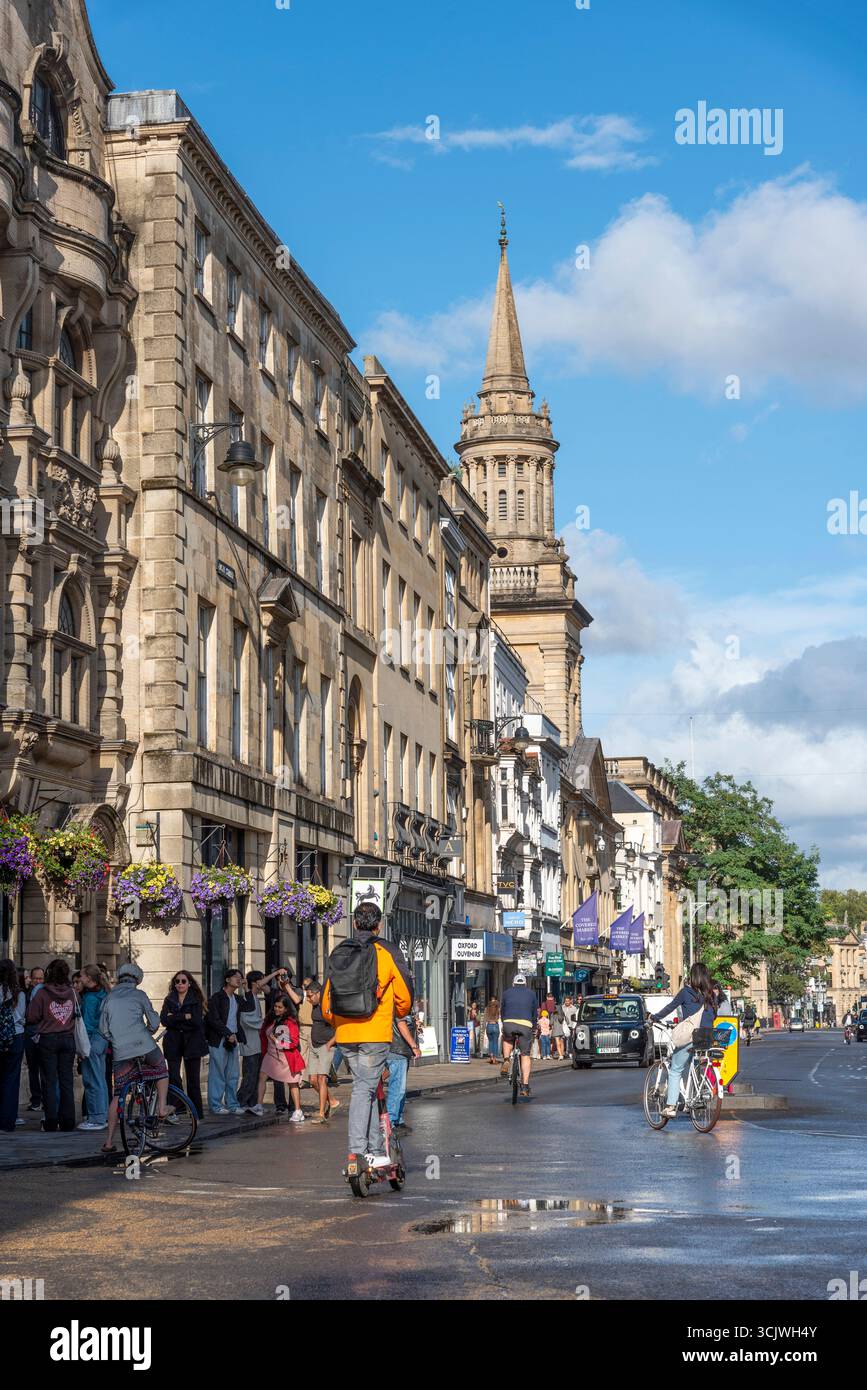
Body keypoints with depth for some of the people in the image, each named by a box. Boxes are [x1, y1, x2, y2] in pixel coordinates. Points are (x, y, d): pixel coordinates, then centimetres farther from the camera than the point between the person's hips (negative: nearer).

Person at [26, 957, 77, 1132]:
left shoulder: (42, 993, -11)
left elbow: (31, 1017, -8)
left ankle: (51, 1122, -1)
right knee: (66, 1081, 8)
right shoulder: (72, 993, -1)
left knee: (49, 1081, 2)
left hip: (48, 1039, -3)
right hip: (68, 1039, 3)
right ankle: (68, 1121, 8)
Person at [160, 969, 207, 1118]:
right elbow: (164, 1020, -5)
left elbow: (197, 1021, -11)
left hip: (192, 1042, -1)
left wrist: (175, 1017, -9)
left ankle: (197, 1112, 8)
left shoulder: (196, 1000, 4)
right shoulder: (169, 1000, 10)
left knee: (193, 1079, 1)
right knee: (173, 1077, -12)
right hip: (173, 1043, 1)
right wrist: (185, 1017, -12)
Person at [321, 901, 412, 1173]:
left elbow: (327, 995, 11)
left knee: (366, 1086, 13)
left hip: (345, 1035, 4)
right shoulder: (388, 952, -2)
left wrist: (333, 1022, 28)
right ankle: (357, 1148, -14)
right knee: (364, 1088, -4)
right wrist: (401, 1013, 25)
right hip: (376, 1033, -4)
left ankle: (375, 1150, 14)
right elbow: (404, 993, 3)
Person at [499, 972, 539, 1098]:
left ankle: (506, 1061, 9)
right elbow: (535, 1013, 23)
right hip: (526, 1025, 0)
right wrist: (534, 1028, 34)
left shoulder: (507, 993, 20)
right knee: (525, 1055, 8)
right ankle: (525, 1085, 0)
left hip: (509, 1023, 0)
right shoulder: (531, 994, 20)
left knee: (507, 1040, 34)